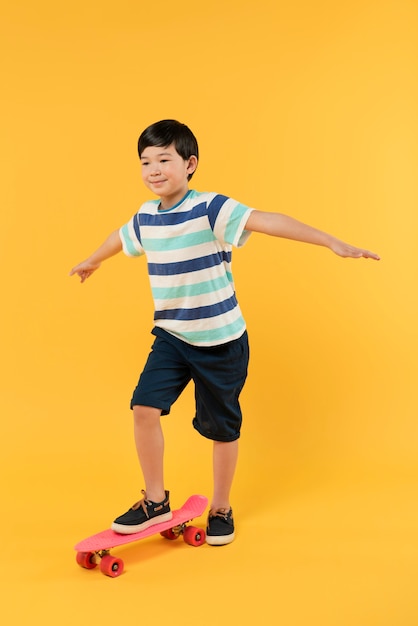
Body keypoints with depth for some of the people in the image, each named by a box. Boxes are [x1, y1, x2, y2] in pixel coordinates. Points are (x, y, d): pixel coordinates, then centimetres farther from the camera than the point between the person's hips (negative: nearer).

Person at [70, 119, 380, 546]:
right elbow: (120, 238, 25)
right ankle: (155, 501, 11)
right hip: (171, 336, 5)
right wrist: (92, 260, 45)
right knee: (144, 407, -10)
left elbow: (268, 221, -30)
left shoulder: (210, 209, -17)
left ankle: (221, 509, 31)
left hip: (221, 342, -4)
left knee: (221, 427, 9)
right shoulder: (145, 217, 3)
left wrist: (332, 242, -40)